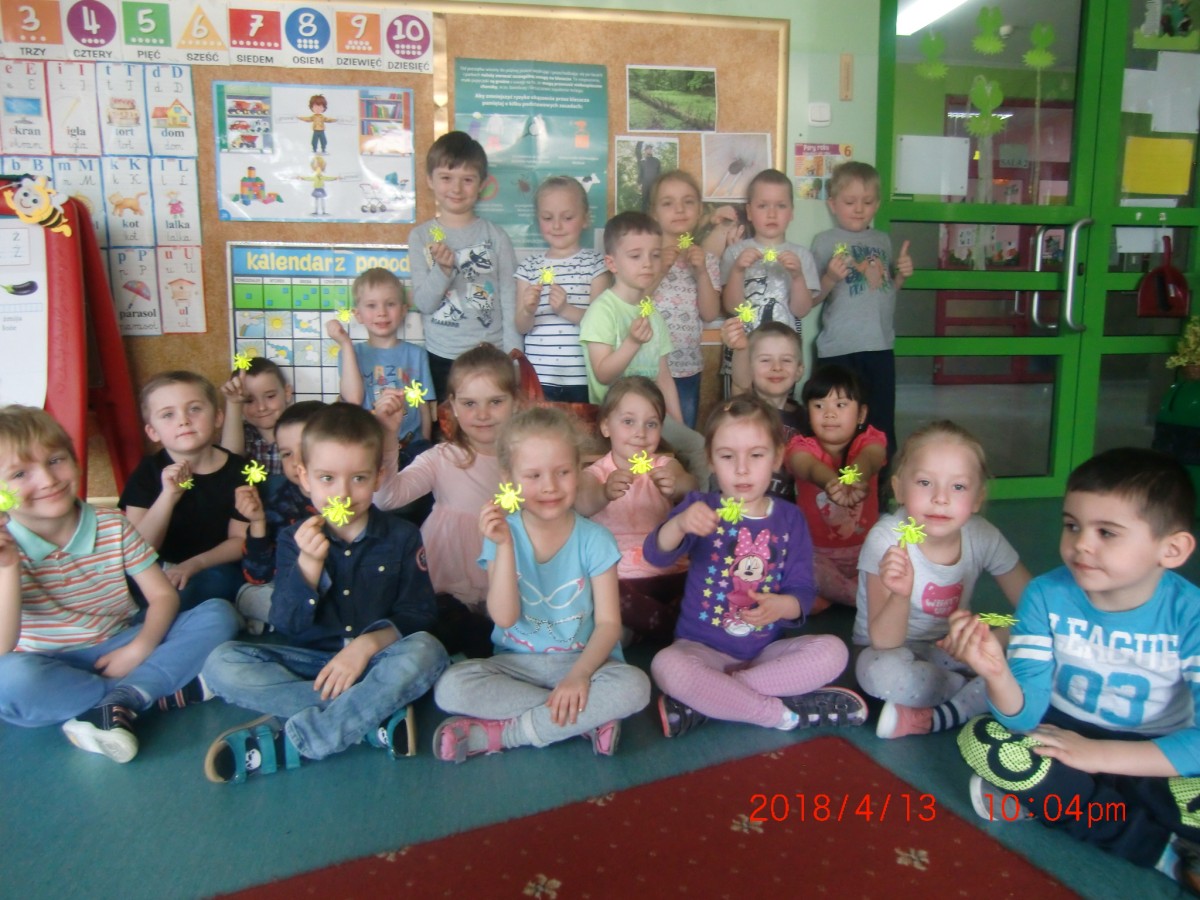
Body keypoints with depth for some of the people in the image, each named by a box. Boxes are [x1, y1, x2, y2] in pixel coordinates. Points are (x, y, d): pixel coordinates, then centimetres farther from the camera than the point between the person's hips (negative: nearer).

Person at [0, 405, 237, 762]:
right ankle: (172, 690, -26)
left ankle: (119, 703, -29)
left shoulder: (113, 526, -3)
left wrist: (138, 649, -19)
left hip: (123, 651, 2)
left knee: (217, 615, -16)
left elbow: (164, 596, -1)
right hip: (52, 669, -2)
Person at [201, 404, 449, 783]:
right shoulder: (295, 539, 2)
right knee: (221, 663, -21)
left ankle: (286, 742, -28)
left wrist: (368, 643, -23)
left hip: (376, 662, -1)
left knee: (426, 652, -33)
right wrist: (308, 563, -22)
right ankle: (378, 717, -26)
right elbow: (285, 626, -7)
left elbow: (416, 613, -5)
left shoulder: (401, 537, -1)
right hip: (311, 660, 2)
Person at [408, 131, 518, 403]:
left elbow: (510, 301, 1)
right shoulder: (421, 236, 1)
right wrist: (443, 269, -20)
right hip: (441, 359, 1)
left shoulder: (495, 235, -1)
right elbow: (423, 303, -2)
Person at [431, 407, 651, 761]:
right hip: (516, 662, 1)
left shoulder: (593, 539, -7)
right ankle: (588, 719, -20)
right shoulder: (503, 533, -5)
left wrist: (580, 674, -26)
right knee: (450, 686, -26)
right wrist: (504, 545, -24)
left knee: (635, 686, -31)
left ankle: (498, 733, -20)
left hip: (583, 660, -1)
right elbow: (505, 617, -14)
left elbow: (608, 622, -8)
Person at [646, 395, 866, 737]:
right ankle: (783, 713, -18)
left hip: (767, 649, 3)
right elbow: (656, 555, -21)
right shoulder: (701, 507, -4)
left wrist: (781, 606, -26)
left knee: (832, 651, -22)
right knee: (667, 666, -33)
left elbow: (803, 591, -2)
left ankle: (702, 702, -20)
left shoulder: (789, 518, 4)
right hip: (703, 647, -3)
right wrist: (679, 524, -44)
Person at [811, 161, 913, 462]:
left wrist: (902, 274, 2)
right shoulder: (825, 241, -1)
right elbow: (812, 299, -2)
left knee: (882, 426, 8)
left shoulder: (883, 240, 12)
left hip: (880, 345, 4)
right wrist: (831, 278, -21)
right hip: (839, 349, -4)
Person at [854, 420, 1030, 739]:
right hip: (895, 649, -3)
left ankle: (932, 719, -16)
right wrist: (901, 594, -44)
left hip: (952, 648, 4)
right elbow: (884, 642, -25)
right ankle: (978, 694, -9)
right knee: (882, 671, -36)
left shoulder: (983, 536, -11)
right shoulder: (887, 539, -22)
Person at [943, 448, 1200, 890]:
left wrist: (1101, 754, -26)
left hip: (1154, 757, -3)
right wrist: (997, 674, -41)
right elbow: (1025, 715, -19)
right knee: (980, 738, -27)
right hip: (1062, 737, 3)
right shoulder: (1046, 596, -14)